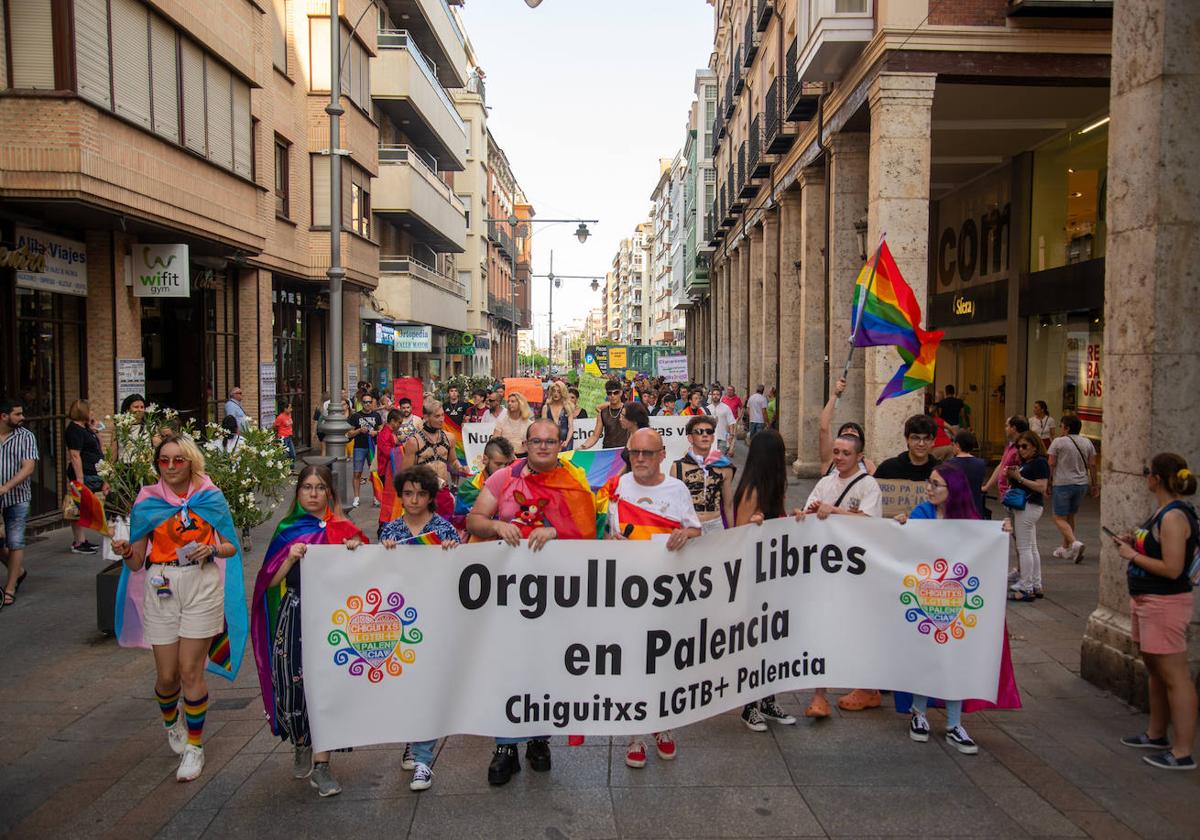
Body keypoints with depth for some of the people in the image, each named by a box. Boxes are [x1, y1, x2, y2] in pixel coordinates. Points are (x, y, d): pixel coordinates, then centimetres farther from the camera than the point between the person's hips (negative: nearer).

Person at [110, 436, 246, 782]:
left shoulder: (211, 498, 1)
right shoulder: (146, 503, 3)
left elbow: (232, 547, 6)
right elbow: (136, 562, 4)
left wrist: (212, 550, -14)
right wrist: (125, 551, -18)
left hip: (202, 587, -1)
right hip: (160, 588, 2)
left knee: (190, 671, -2)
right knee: (166, 675, 5)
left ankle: (195, 746, 15)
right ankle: (172, 722, 39)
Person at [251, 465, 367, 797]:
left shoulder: (343, 529, 6)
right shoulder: (287, 530, 6)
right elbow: (270, 581, 2)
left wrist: (356, 551, -12)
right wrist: (291, 558, -14)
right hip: (294, 618, 1)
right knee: (294, 683, 1)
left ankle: (321, 762, 4)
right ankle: (301, 744, 29)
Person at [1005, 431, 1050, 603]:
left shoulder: (1040, 463, -13)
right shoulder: (1025, 462, 15)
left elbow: (1041, 487, -21)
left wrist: (1020, 478, -22)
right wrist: (1011, 476, 1)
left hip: (1029, 507, -11)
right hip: (1024, 506, 11)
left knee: (1024, 548, -8)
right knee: (1032, 548, 15)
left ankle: (1026, 589, -5)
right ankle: (1036, 586, 22)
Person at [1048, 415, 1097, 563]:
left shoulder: (1058, 442, -8)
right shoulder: (1087, 442, 7)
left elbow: (1051, 464, -9)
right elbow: (1092, 465, 7)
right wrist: (1094, 484, 14)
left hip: (1062, 484, -6)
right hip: (1082, 484, 6)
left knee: (1059, 518, -2)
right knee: (1070, 516, 19)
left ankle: (1075, 543, -24)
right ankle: (1065, 548, 25)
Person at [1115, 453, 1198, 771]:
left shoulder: (1174, 517, -20)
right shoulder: (1162, 512, 9)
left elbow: (1172, 568, -24)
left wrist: (1133, 555, -15)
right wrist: (1134, 543, 7)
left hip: (1165, 604, -11)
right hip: (1147, 601, 11)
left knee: (1174, 676, -3)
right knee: (1155, 670, 20)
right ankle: (1156, 734, 34)